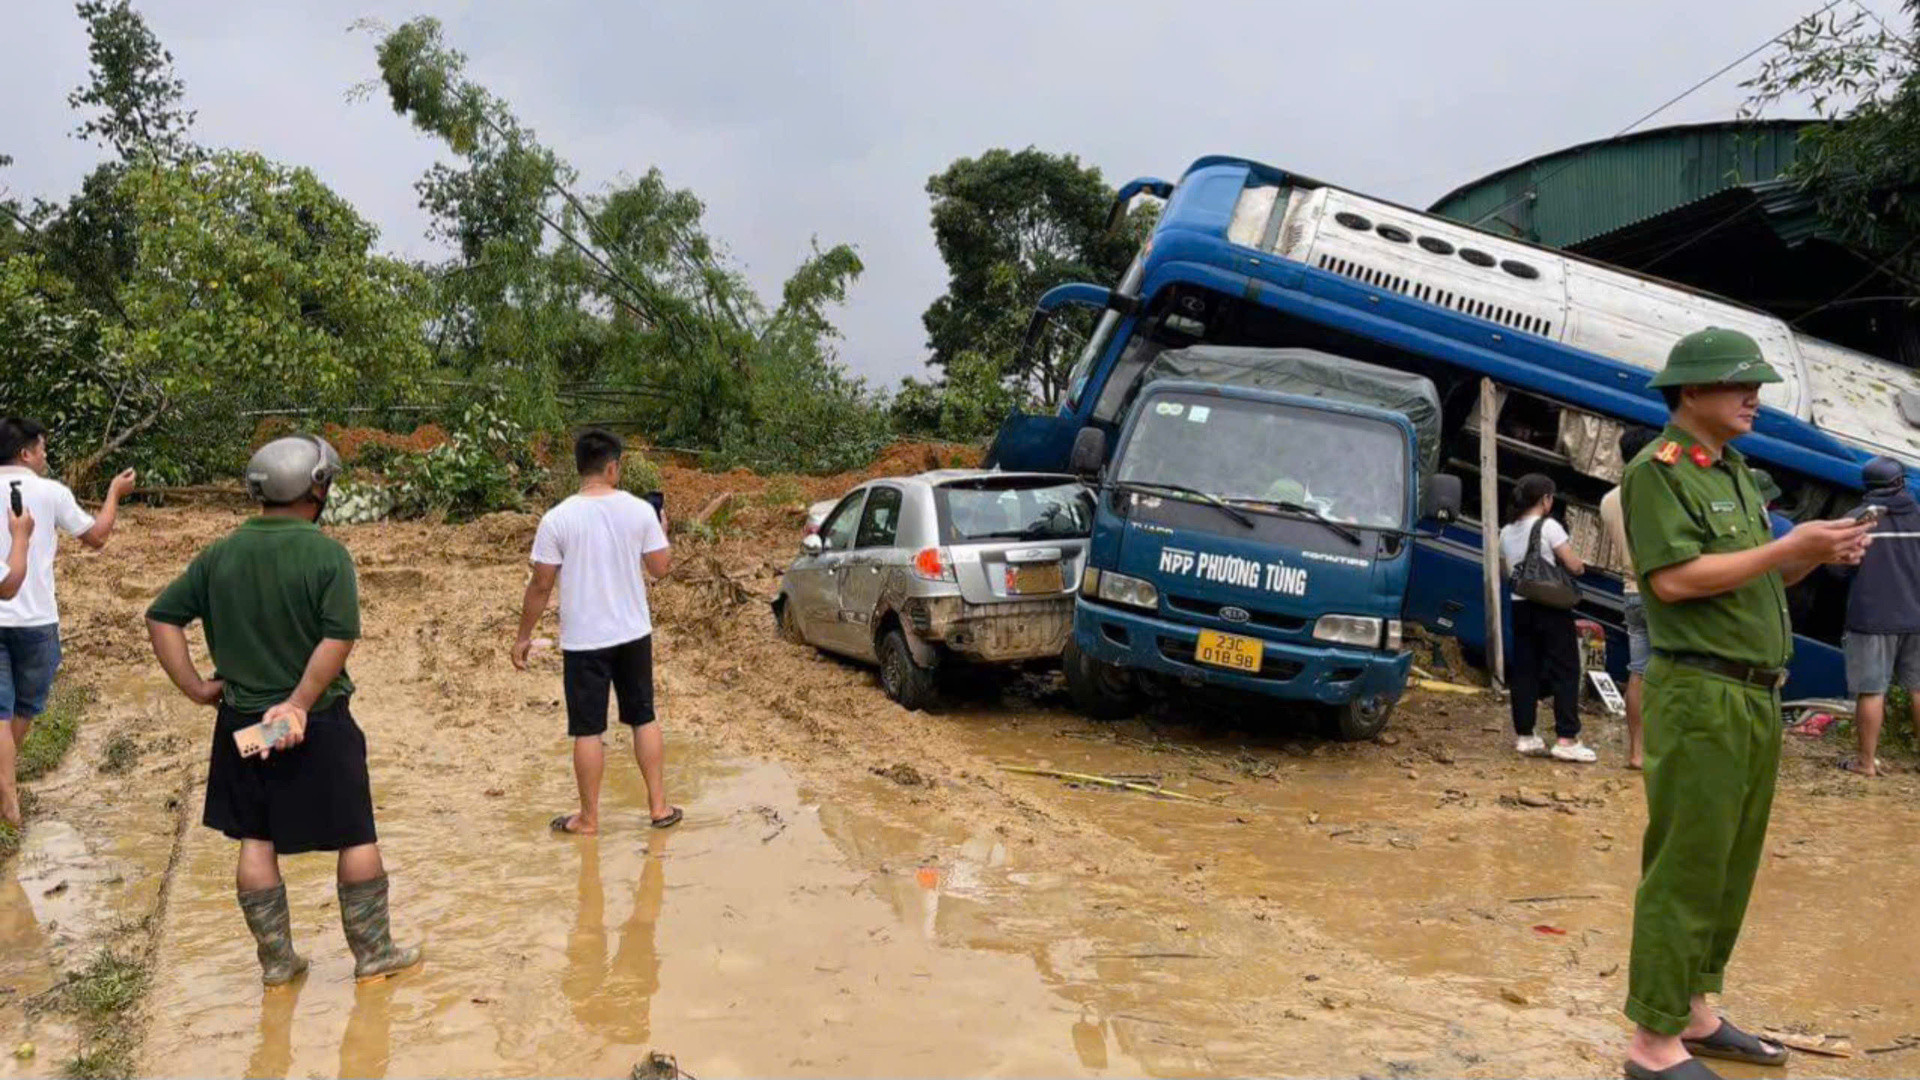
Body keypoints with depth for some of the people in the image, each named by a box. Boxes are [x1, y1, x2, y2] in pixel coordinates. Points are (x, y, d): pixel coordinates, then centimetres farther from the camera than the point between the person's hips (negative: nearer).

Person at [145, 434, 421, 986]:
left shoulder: (219, 554, 2)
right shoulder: (326, 554, -14)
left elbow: (162, 617, 5)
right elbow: (339, 640, -22)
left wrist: (195, 688, 5)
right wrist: (300, 702, -16)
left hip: (241, 721, 5)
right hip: (320, 724, -5)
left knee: (256, 842, 14)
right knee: (356, 837, 9)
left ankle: (276, 961, 23)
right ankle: (373, 955, 18)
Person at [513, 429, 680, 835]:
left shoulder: (558, 519, -12)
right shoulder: (640, 511, -6)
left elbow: (541, 585, -8)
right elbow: (661, 566, 1)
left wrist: (523, 637, 3)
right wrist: (661, 533, 21)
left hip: (583, 639, -2)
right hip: (634, 634, 3)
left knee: (588, 731, 6)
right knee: (644, 719, 16)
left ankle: (588, 819, 16)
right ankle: (659, 806, 20)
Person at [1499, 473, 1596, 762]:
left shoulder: (1507, 532, 9)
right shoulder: (1548, 527, -11)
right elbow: (1574, 566, -12)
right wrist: (1580, 565, 8)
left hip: (1520, 607, 6)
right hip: (1551, 608, -6)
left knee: (1524, 671, 9)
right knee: (1565, 671, -1)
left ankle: (1524, 736, 11)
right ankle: (1566, 739, -4)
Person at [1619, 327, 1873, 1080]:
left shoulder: (1736, 473, 17)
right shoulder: (1658, 470, -10)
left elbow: (1754, 581, 19)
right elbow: (1674, 579, -20)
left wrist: (1817, 556, 1)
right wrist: (1788, 547, -17)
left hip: (1755, 696, 9)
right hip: (1699, 694, -9)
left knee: (1730, 869, 14)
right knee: (1685, 872, -6)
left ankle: (1693, 1012, 25)